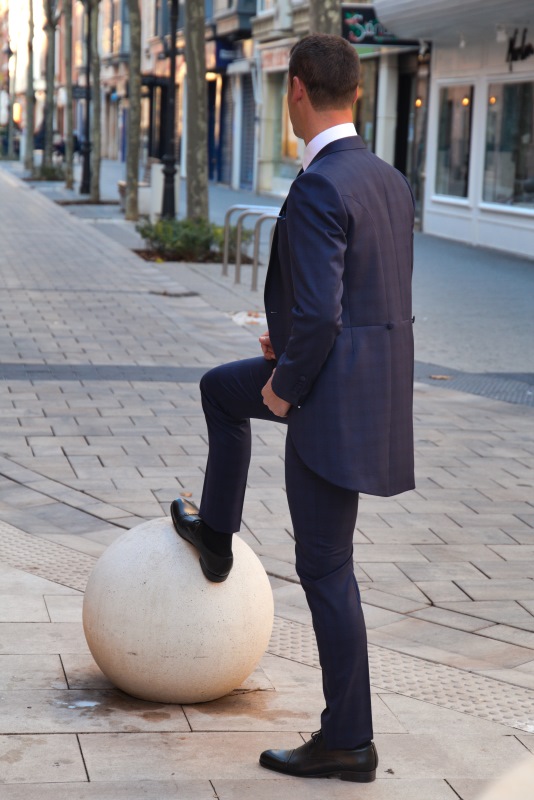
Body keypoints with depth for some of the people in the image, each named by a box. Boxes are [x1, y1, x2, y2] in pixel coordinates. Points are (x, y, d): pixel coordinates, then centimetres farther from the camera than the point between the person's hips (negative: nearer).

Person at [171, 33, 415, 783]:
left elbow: (317, 316, -29)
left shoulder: (316, 189, -24)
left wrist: (284, 388, -11)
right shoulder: (390, 181, 7)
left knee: (324, 569, 1)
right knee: (220, 388, 30)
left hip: (332, 393, -9)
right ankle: (215, 534, 43)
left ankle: (347, 740, 10)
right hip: (369, 373, 9)